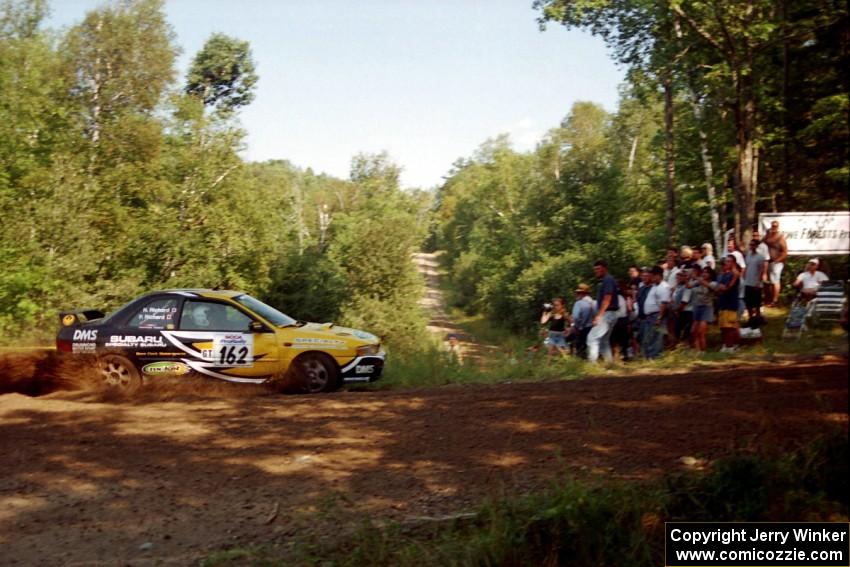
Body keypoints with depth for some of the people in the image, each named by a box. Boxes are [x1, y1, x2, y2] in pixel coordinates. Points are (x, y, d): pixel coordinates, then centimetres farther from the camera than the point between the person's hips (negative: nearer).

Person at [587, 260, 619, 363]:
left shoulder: (608, 280, -11)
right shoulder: (604, 281, 18)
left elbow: (607, 299, -19)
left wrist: (599, 315, -23)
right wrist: (598, 315, 17)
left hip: (606, 314, -10)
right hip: (607, 315, 10)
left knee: (592, 338, -14)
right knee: (604, 341, 13)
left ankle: (592, 362, -17)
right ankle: (609, 362, 12)